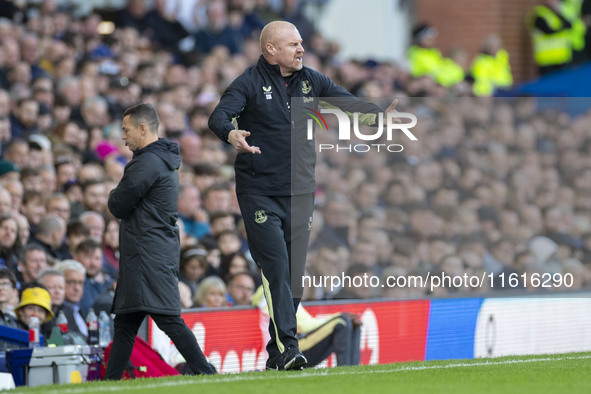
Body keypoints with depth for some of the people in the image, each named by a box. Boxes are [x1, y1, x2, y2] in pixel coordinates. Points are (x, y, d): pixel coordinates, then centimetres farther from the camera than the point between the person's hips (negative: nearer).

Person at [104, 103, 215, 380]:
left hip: (148, 253, -11)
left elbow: (118, 207, -12)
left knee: (167, 318, -17)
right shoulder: (166, 161, 20)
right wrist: (120, 196, 8)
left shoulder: (147, 163, -14)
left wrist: (114, 194, 8)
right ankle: (109, 383, 18)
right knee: (124, 323, 14)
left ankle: (206, 375, -23)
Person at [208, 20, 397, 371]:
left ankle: (277, 355, 13)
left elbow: (347, 101, 6)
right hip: (260, 194, -5)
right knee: (276, 268, -16)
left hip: (300, 194, 5)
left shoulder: (311, 81, 9)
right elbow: (219, 116, -19)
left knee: (294, 277, 5)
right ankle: (287, 346, -20)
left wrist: (381, 112, -14)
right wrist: (231, 134, -42)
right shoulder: (250, 83, -7)